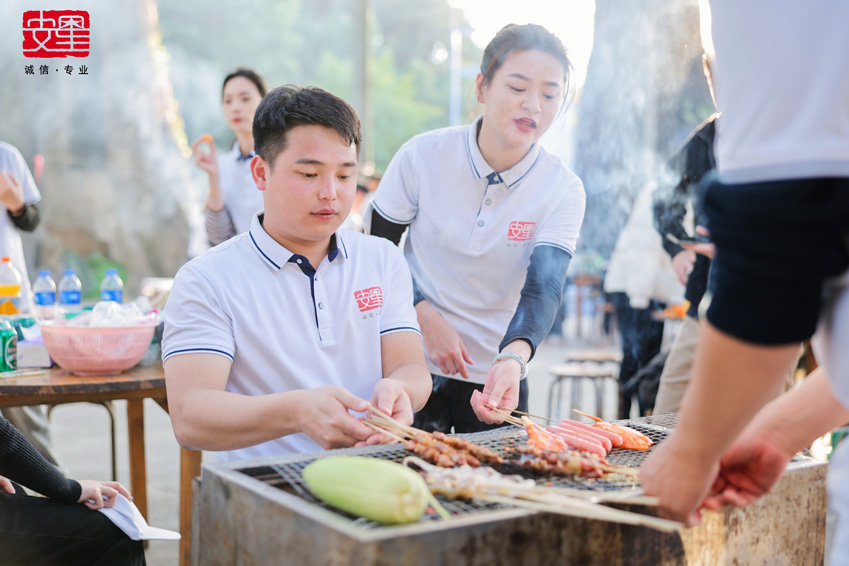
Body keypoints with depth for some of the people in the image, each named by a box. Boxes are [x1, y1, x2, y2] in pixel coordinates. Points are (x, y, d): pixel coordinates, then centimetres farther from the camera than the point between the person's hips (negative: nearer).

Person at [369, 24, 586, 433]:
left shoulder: (563, 191, -11)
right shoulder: (422, 156, -12)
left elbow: (543, 289, -22)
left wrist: (513, 359, -41)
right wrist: (427, 318, -16)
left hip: (499, 375, 1)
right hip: (414, 365, -1)